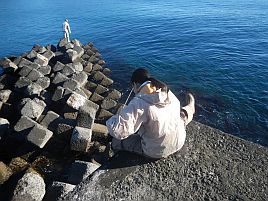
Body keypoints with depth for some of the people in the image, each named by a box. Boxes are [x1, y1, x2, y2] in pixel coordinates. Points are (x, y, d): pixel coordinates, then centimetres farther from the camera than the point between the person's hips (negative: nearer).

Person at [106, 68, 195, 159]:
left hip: (156, 152, -5)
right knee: (182, 114, 35)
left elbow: (119, 130, -38)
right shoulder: (168, 93, -11)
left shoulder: (138, 104, -31)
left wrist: (112, 121, -14)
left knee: (117, 140, 6)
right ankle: (189, 111, 65)